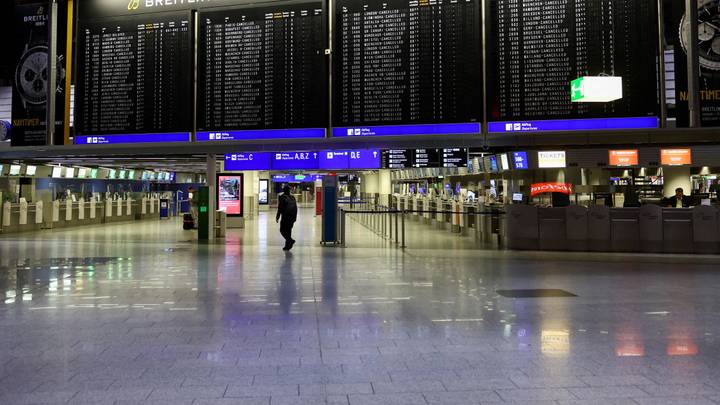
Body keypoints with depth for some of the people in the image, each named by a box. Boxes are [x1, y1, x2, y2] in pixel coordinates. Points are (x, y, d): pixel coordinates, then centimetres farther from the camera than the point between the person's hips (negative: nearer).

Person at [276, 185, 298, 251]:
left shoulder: (282, 197, -4)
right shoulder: (292, 197, 12)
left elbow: (280, 208, -8)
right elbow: (295, 208, 12)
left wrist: (278, 216, -1)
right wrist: (295, 217, 17)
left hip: (286, 216, -6)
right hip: (292, 217, 6)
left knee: (282, 230, 2)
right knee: (288, 230, 13)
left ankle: (290, 240, -18)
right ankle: (287, 246, 13)